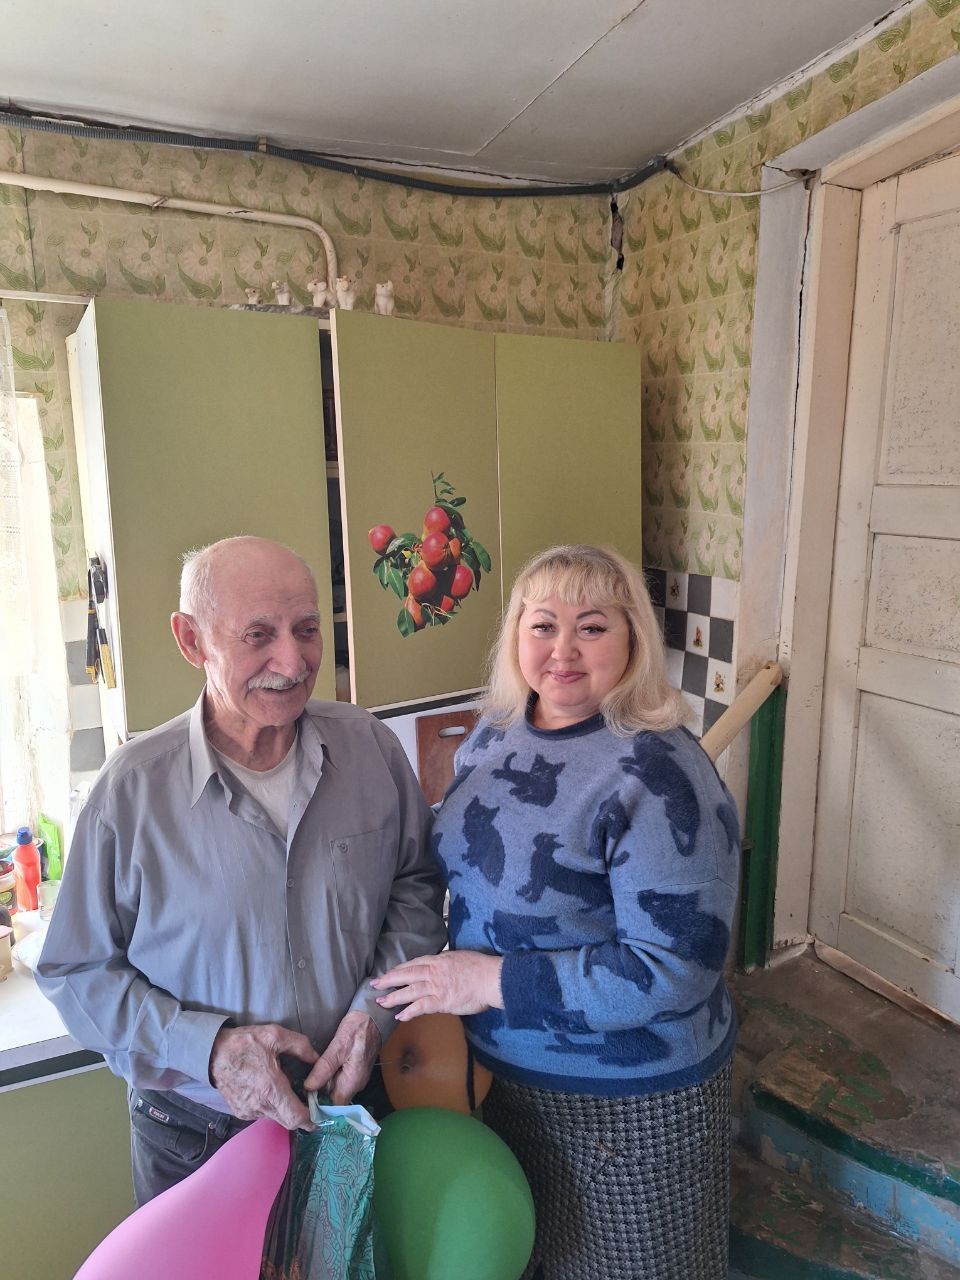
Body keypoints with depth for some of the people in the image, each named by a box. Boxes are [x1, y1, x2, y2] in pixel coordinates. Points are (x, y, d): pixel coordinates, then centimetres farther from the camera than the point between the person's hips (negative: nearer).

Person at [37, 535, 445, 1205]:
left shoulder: (370, 746, -11)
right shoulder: (133, 787, -18)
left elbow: (417, 881, 0)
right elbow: (76, 972, -9)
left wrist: (376, 1005, -14)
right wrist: (207, 1048, -21)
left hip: (352, 1106, 3)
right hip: (195, 1135, -2)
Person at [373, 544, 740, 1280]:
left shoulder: (661, 776, -25)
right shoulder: (493, 735, -4)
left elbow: (673, 968, -28)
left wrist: (493, 981, -25)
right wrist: (442, 981, -1)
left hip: (626, 1099, -5)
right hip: (499, 1068, 6)